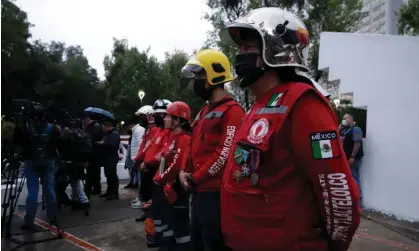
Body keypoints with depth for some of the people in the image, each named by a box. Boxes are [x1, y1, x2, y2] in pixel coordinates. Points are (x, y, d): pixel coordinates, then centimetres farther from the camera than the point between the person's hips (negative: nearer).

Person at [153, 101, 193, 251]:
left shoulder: (184, 139, -19)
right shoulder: (173, 137, 13)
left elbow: (176, 165, -25)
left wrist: (160, 179, -13)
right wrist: (159, 178, 8)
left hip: (176, 189, -10)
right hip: (167, 187, 10)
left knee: (180, 224, 1)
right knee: (168, 219, 22)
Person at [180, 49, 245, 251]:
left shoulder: (232, 111, -15)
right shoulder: (204, 113, 16)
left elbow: (225, 155, -22)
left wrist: (195, 178, -13)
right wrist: (184, 171, 3)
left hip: (216, 192, -9)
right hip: (199, 191, 10)